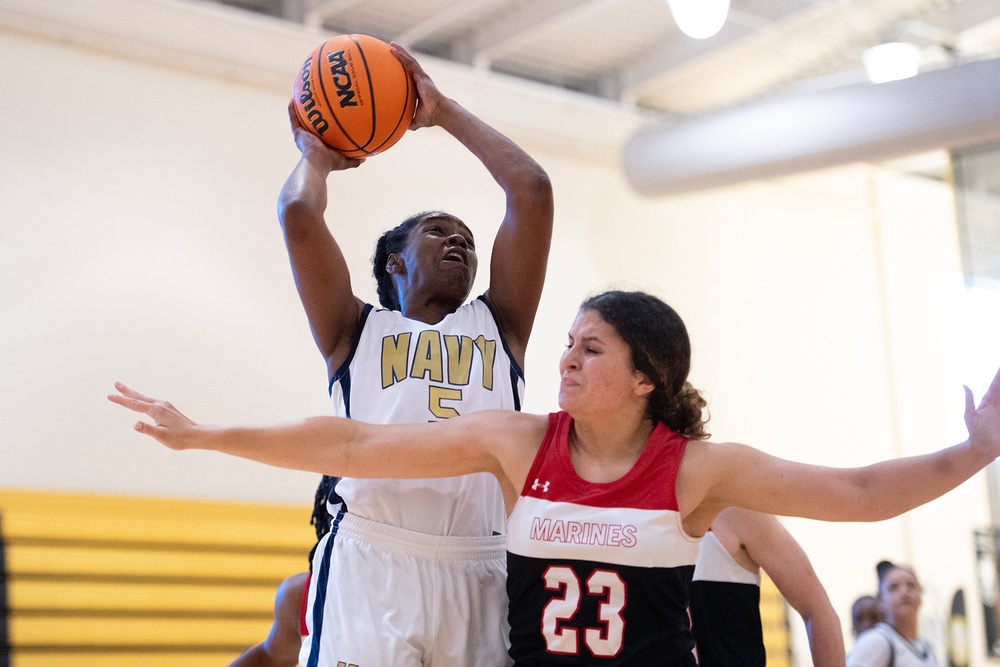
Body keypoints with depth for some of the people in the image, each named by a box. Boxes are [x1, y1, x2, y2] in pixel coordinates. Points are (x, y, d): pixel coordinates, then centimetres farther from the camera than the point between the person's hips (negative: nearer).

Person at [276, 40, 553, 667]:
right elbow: (299, 214, 4)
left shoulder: (499, 326, 21)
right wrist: (317, 154, 25)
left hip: (482, 571, 3)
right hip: (371, 565, -2)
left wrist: (443, 110, 23)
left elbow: (532, 189, 15)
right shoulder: (357, 330, 16)